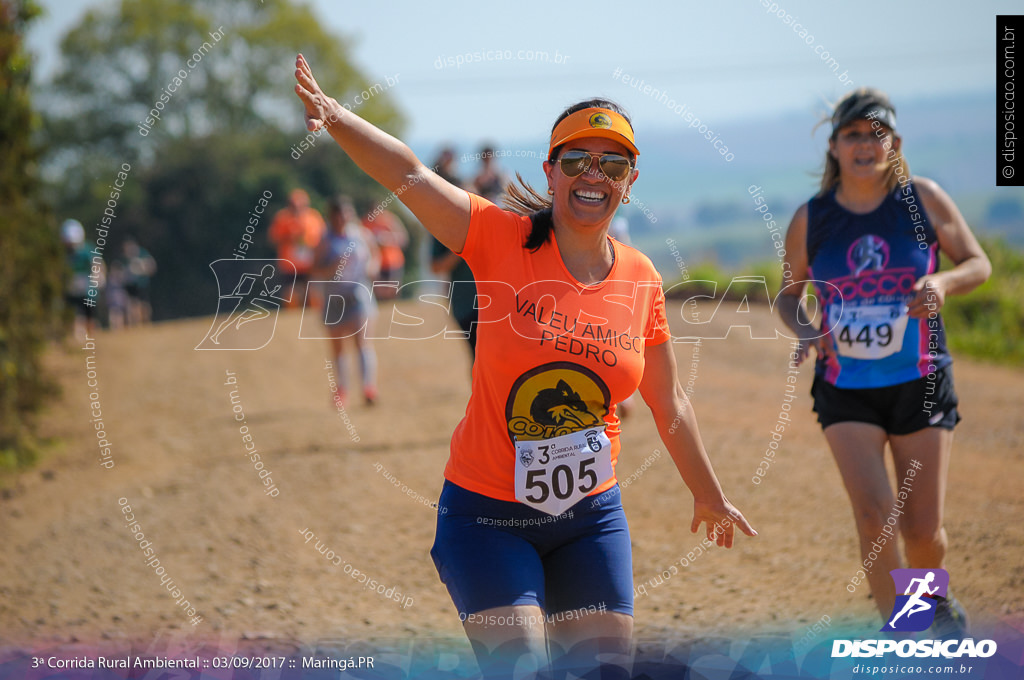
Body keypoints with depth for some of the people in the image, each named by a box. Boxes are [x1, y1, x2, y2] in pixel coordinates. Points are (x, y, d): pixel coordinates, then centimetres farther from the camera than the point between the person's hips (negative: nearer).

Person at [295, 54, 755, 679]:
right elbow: (408, 174, -23)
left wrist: (709, 495, 24)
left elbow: (669, 406, 14)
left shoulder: (640, 279, 1)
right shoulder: (503, 240, -9)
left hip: (592, 513, 4)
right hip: (488, 511, -4)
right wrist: (333, 115, -39)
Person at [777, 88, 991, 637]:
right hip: (845, 390, 0)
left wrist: (943, 283, -17)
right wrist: (805, 331, -10)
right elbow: (789, 292, 12)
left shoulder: (922, 200, -3)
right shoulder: (810, 220, -1)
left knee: (923, 527, 2)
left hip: (921, 384, 0)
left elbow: (978, 263, 5)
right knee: (875, 514, -16)